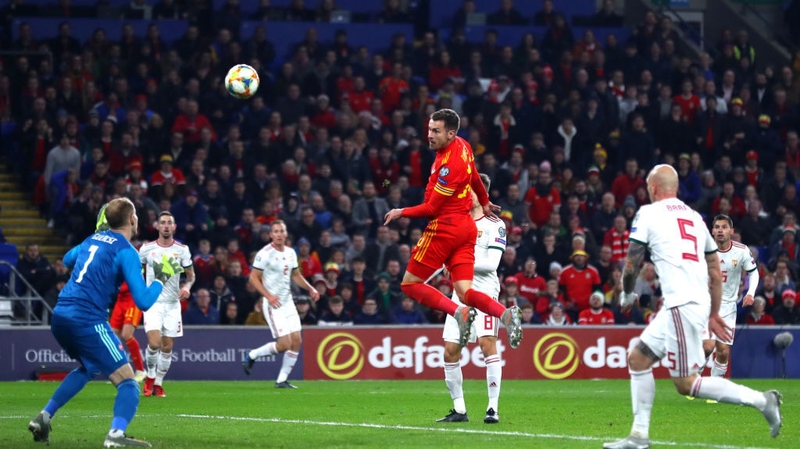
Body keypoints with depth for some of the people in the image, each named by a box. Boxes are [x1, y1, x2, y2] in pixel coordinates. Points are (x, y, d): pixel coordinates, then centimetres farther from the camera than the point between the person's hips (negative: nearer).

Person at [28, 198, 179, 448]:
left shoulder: (93, 239, 15)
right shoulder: (126, 251, -7)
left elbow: (67, 260, 38)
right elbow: (143, 301, -12)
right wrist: (161, 279, 3)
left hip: (60, 316, 8)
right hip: (87, 321, -8)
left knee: (88, 368, 34)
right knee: (128, 383, -6)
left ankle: (44, 418, 27)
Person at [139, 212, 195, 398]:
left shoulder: (182, 249, 1)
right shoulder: (147, 248, -1)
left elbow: (191, 274, 9)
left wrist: (187, 286, -12)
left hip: (172, 304, 2)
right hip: (152, 303, -2)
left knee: (167, 347, 2)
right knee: (154, 343, -17)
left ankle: (158, 383, 18)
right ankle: (150, 377, 10)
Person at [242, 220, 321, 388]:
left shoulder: (290, 253, 9)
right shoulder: (265, 254, -12)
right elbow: (253, 277, -11)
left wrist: (310, 289, 8)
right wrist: (268, 295, -21)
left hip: (288, 303, 7)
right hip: (273, 304, -7)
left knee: (297, 341, 0)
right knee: (285, 344, -13)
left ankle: (282, 380, 10)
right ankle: (252, 355, 10)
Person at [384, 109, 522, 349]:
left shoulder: (449, 165, -21)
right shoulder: (462, 146, 6)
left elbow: (431, 208, -16)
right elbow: (475, 178, 25)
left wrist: (401, 212, -2)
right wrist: (484, 203, 41)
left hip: (444, 228, -9)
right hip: (467, 228, 9)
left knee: (410, 284, 1)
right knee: (465, 292, 0)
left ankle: (459, 312, -15)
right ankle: (506, 313, -22)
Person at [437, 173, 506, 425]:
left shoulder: (494, 224, -2)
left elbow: (491, 263, -11)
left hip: (485, 289, -7)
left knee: (487, 344, -20)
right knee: (450, 352, 2)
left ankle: (493, 408, -17)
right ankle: (459, 410, 13)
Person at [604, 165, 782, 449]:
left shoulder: (649, 213, 0)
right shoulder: (694, 217, 19)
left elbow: (632, 263, 0)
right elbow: (716, 272, 20)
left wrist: (627, 293, 20)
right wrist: (714, 314, 26)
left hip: (681, 306, -8)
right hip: (699, 304, 8)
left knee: (686, 384, -5)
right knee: (637, 359, 15)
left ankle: (760, 400, -9)